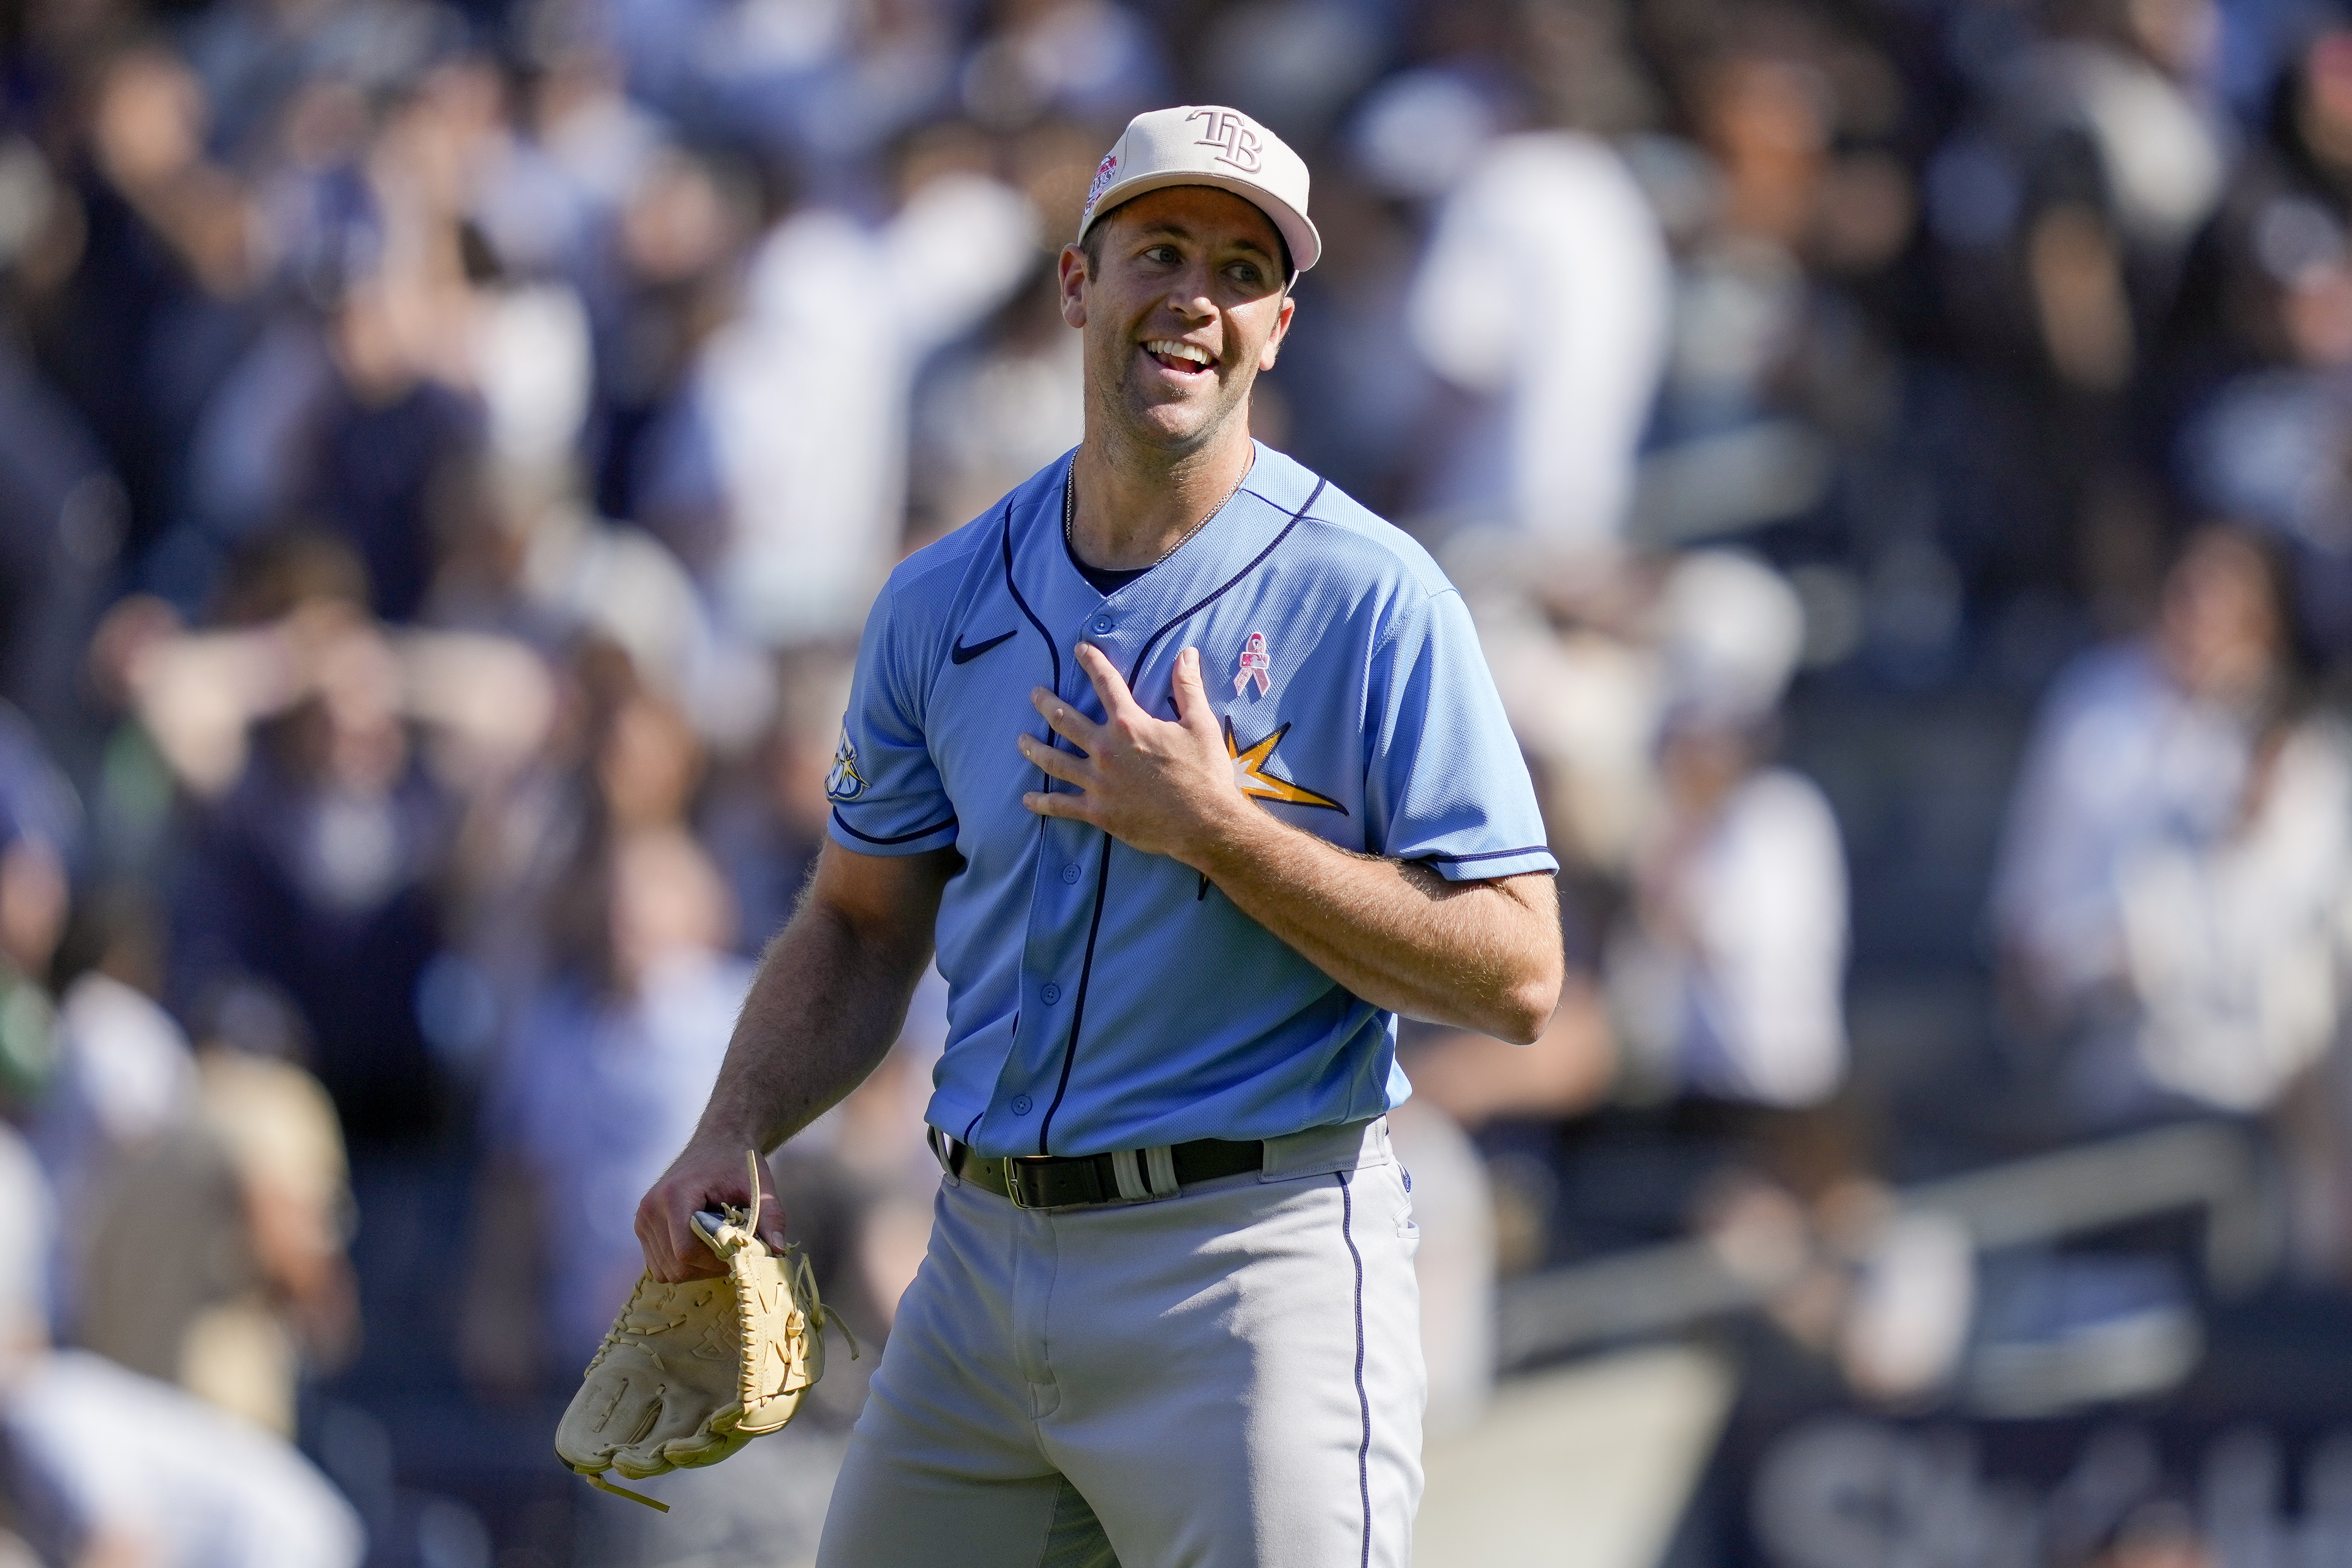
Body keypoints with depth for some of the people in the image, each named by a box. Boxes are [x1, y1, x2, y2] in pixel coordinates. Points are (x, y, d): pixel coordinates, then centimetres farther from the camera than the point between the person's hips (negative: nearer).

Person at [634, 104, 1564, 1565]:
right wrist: (731, 1138, 1)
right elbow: (862, 928, 18)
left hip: (1256, 1269, -5)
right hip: (984, 1269, 5)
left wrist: (1216, 830, -18)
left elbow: (1517, 978, -12)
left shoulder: (1370, 599, -8)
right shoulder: (943, 604, 8)